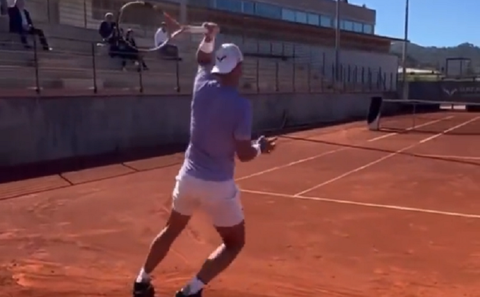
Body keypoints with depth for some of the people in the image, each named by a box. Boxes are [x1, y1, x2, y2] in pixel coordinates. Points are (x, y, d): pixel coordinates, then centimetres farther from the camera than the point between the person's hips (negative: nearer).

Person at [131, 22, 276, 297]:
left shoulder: (203, 85, -4)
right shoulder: (241, 105, -19)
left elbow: (204, 59, 20)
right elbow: (244, 154, -15)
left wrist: (209, 37, 6)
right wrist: (261, 147, 4)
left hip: (189, 177, 6)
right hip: (218, 186, -6)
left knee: (172, 230, 30)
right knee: (235, 243, 16)